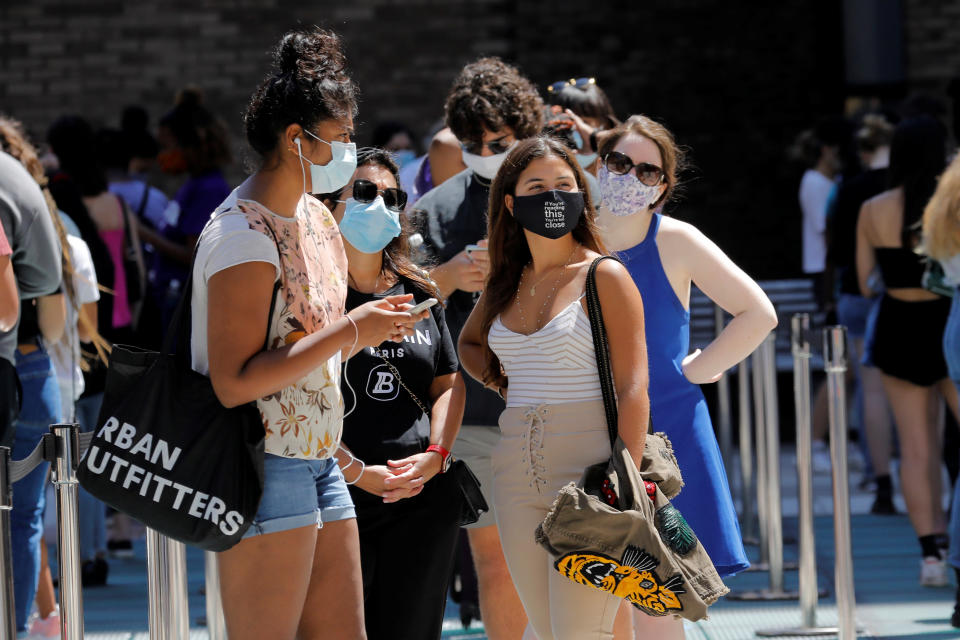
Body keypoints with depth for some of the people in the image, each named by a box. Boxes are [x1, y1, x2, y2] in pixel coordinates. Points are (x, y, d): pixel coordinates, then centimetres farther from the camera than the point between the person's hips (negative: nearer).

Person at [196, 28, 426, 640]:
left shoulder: (315, 217, 12)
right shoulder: (244, 236, -17)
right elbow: (233, 382, -24)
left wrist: (372, 322, 8)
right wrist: (348, 332, -22)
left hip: (318, 462, 10)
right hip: (265, 467, -9)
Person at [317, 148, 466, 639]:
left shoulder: (418, 294, 14)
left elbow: (449, 383, 15)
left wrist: (435, 456, -3)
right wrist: (357, 472, -14)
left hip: (423, 497, 5)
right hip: (335, 496, -5)